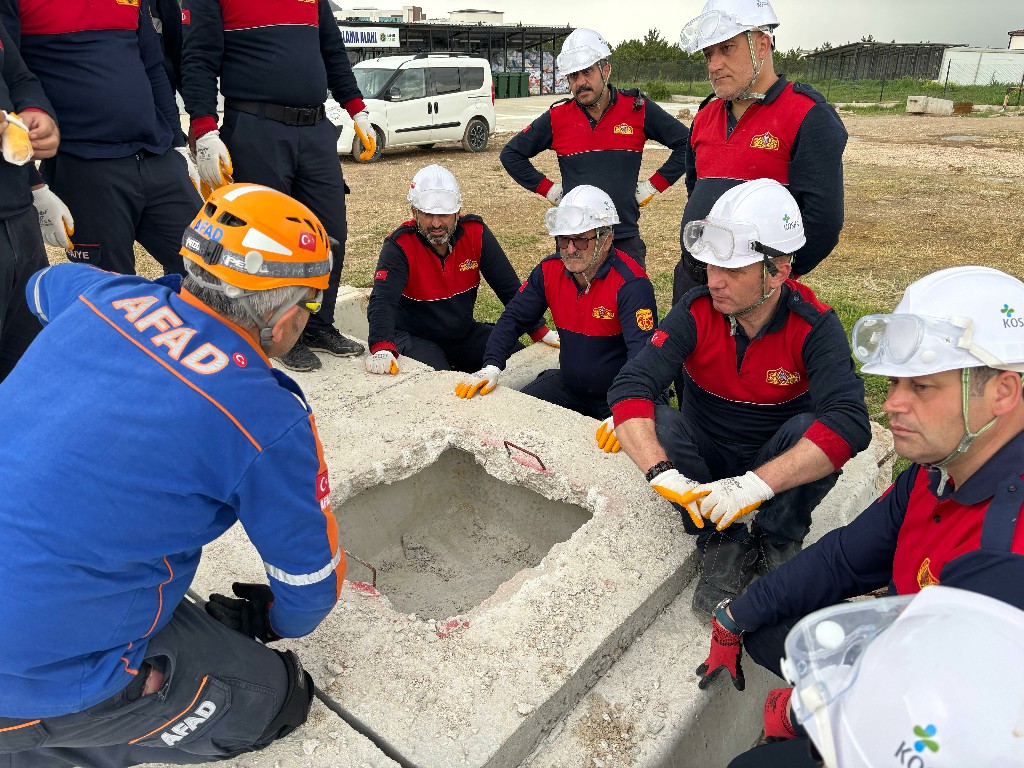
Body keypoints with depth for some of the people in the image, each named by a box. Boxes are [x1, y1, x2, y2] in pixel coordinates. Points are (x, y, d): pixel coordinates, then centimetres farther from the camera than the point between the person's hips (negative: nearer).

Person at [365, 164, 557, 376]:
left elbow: (510, 288, -3)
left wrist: (540, 332, -10)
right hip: (415, 338, -4)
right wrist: (381, 349, -48)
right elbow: (382, 299, -29)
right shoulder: (399, 245, -16)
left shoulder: (475, 232, -7)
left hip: (465, 333, 5)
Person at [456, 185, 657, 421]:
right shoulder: (550, 270, -4)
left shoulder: (631, 283, -22)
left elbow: (642, 351, -32)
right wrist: (491, 366, -14)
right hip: (568, 385, 5)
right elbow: (513, 319, 2)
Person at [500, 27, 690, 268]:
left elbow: (686, 143, 6)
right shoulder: (558, 116, 2)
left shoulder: (637, 108, 0)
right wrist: (547, 189, 4)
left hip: (626, 240, 0)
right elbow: (511, 153, 12)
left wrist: (654, 185, 1)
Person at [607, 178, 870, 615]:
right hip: (706, 457, 1)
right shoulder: (696, 313, -18)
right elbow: (629, 389, -28)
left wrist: (754, 485, -46)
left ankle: (775, 547, -8)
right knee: (656, 422, -28)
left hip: (778, 463, -1)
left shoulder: (814, 326, -21)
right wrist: (662, 472, -44)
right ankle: (722, 546, -14)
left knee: (811, 430, -32)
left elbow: (850, 423, -36)